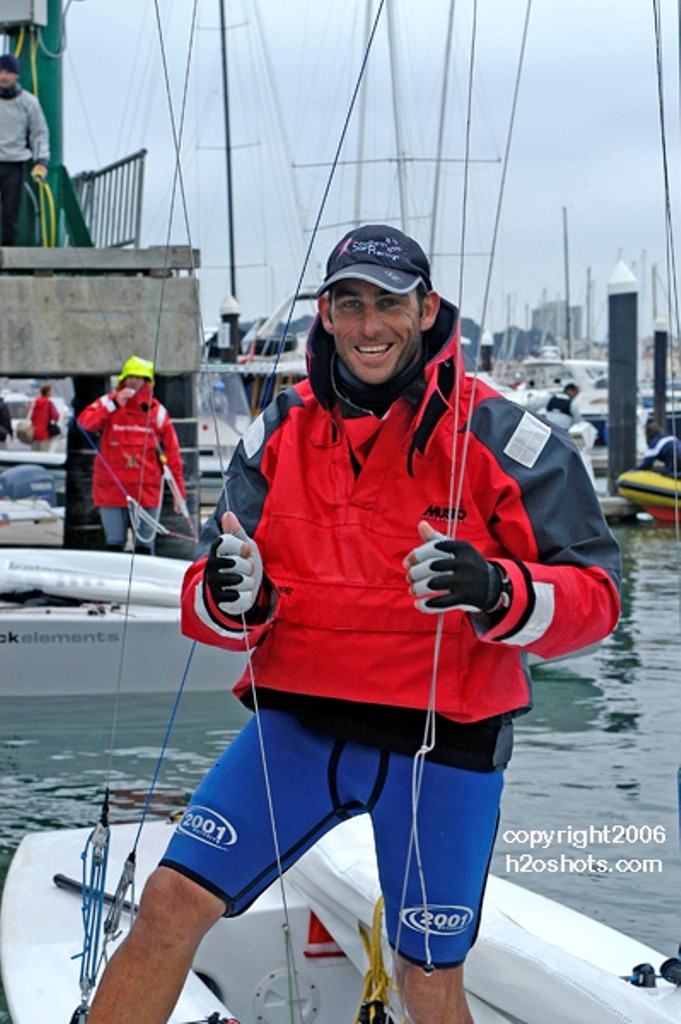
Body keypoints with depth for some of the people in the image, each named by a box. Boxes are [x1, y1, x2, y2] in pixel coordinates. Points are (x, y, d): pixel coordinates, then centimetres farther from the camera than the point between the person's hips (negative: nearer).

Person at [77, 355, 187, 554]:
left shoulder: (157, 412, 4)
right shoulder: (108, 403, 3)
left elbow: (172, 453, 6)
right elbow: (84, 423, -14)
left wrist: (179, 490, 2)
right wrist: (115, 403, -19)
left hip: (147, 490, 0)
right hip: (111, 488, 0)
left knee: (145, 544, 3)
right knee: (114, 543, 6)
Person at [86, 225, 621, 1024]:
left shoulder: (501, 438, -5)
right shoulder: (280, 432, 5)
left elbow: (595, 594, -7)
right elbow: (216, 608, 6)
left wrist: (497, 592, -28)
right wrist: (229, 596, -19)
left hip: (444, 743, -2)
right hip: (299, 720, 2)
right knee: (171, 902, -9)